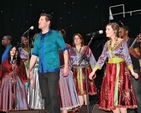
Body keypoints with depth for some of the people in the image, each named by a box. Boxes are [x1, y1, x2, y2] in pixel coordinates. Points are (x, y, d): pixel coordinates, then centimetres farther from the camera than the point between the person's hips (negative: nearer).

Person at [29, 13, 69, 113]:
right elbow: (34, 55, 13)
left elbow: (65, 50, -2)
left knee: (53, 95, -6)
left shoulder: (55, 35, -2)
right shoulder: (38, 38, 12)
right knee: (45, 95, 10)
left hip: (53, 70, -5)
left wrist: (66, 66, -9)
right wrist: (30, 70, 7)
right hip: (41, 71, 6)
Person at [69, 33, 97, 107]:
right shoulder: (71, 50, 8)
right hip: (76, 72, 1)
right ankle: (81, 106, 6)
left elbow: (92, 60, 3)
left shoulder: (87, 49, 3)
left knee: (86, 88, 0)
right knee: (79, 89, 1)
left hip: (85, 70, -1)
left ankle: (86, 105, 8)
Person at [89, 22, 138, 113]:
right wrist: (93, 71, 7)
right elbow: (102, 58, 10)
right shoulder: (107, 44, 10)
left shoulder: (122, 42, -5)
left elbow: (127, 58, -8)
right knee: (111, 95, 5)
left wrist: (132, 71, -16)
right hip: (110, 71, 6)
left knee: (120, 94, -7)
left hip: (120, 70, -6)